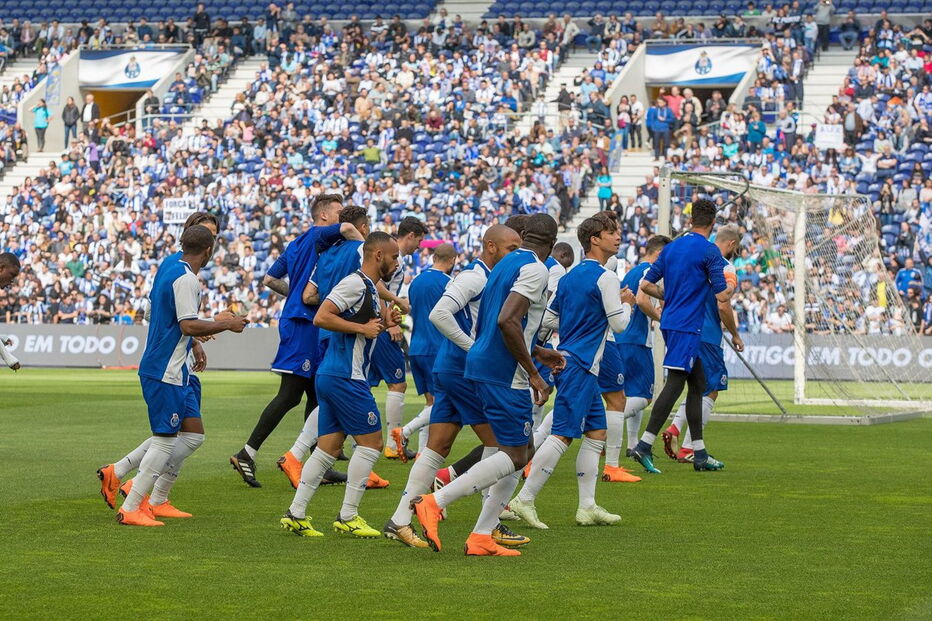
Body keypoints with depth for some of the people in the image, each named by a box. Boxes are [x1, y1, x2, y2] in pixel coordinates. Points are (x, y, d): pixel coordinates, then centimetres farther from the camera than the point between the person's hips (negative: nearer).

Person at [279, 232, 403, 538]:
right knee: (371, 442, -5)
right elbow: (321, 318, -21)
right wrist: (363, 328, -19)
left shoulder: (370, 288, 18)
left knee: (328, 448, 9)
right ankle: (348, 517, -2)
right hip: (345, 377, -10)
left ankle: (296, 514, 7)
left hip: (331, 376, 10)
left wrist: (383, 322, 11)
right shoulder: (354, 283, -13)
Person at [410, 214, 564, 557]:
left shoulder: (507, 263, 17)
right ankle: (435, 502, -15)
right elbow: (507, 321, -24)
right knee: (514, 456, -7)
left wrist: (538, 352, 33)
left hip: (481, 364, 10)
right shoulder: (534, 269, -12)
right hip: (504, 374, -10)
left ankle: (481, 537, 10)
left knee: (520, 451, 13)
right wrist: (533, 373, -18)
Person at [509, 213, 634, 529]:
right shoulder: (605, 278, -11)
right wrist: (627, 303, 8)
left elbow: (546, 319, 15)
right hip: (579, 366, -10)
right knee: (563, 434, -11)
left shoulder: (570, 276, 14)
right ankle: (524, 499, -13)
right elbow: (619, 324, -9)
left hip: (566, 361, 10)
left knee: (596, 432, 11)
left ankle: (587, 506, 11)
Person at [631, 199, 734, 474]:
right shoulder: (709, 251, -10)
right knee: (675, 384, -10)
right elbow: (721, 295, -11)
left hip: (670, 322, 8)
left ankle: (700, 454, 16)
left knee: (698, 384, 14)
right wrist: (731, 288, 11)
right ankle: (644, 446, -17)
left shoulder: (671, 247, 11)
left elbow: (646, 285, 11)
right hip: (687, 327, -8)